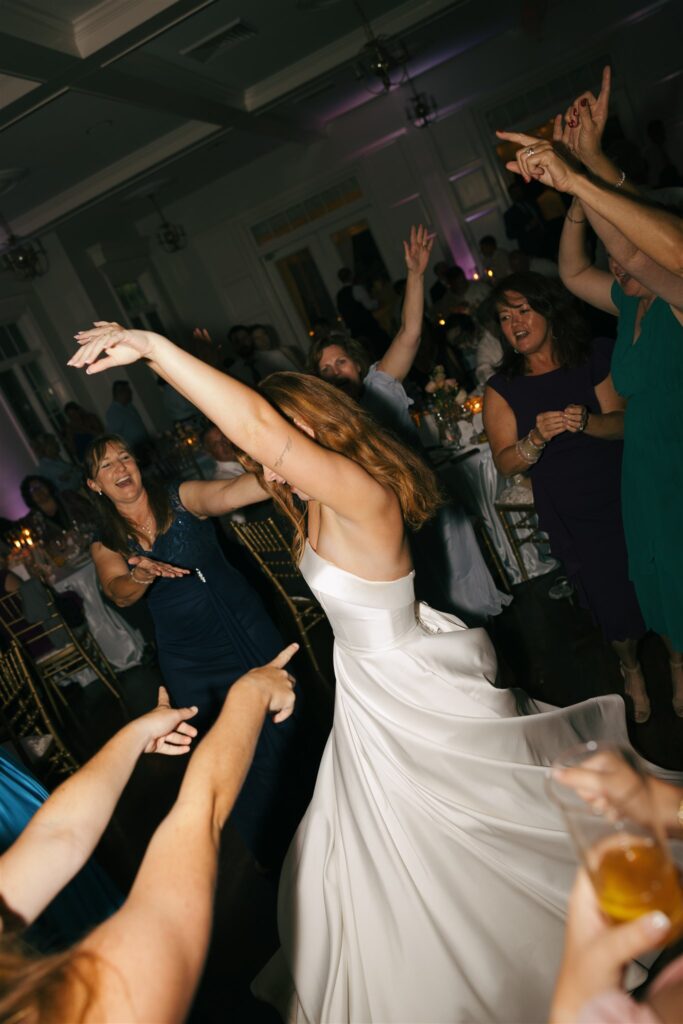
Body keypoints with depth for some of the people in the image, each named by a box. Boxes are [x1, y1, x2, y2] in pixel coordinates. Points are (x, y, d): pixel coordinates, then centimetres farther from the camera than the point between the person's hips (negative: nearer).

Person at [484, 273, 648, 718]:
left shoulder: (596, 357, -3)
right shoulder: (502, 389, -3)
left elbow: (623, 422, -10)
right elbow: (505, 463, -8)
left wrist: (586, 422, -31)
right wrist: (537, 438, -27)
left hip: (624, 497, 0)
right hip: (571, 519, 0)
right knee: (612, 601, 8)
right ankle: (631, 667, 40)